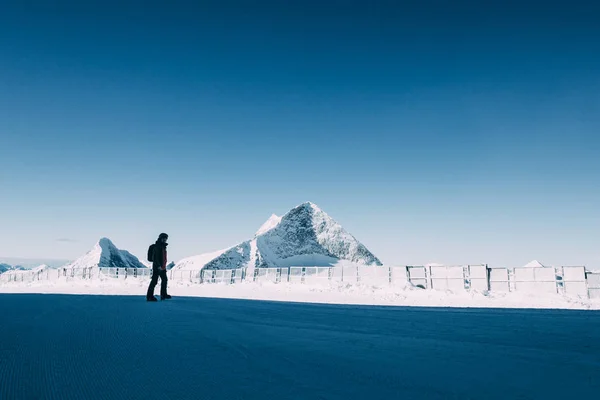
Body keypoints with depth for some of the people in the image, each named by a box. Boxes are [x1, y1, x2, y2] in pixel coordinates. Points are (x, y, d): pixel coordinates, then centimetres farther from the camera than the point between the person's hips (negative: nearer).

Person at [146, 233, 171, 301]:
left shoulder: (163, 246, 14)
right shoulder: (157, 246, -14)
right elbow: (156, 257, -22)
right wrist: (158, 266, -28)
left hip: (162, 267, 10)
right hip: (157, 267, -10)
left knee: (164, 280, 18)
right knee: (154, 281, -8)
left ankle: (163, 295, 30)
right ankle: (149, 296, -3)